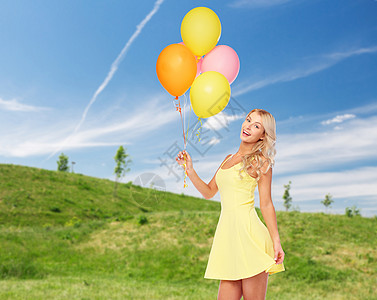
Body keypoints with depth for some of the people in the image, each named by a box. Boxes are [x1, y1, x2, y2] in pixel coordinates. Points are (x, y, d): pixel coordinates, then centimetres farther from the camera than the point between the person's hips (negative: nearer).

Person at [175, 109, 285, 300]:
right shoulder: (229, 158, 19)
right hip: (227, 233, 6)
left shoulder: (260, 161, 0)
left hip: (249, 233, -6)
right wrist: (189, 169, 10)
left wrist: (276, 241, -9)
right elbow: (208, 192, 21)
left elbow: (266, 205, -3)